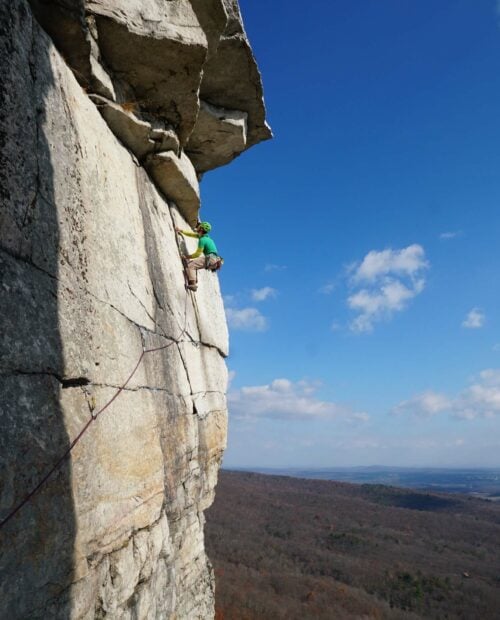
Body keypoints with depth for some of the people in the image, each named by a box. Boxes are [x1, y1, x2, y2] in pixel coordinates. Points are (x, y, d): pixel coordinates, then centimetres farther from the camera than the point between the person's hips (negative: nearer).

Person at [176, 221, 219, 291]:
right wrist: (181, 231, 35)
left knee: (190, 265, -13)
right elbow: (192, 234, 32)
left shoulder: (202, 240, -12)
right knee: (193, 264, 22)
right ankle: (194, 281, 14)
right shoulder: (204, 236, 16)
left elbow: (197, 254, -9)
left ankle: (193, 284, -24)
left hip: (210, 259, -10)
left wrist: (187, 257, 3)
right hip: (212, 260, 10)